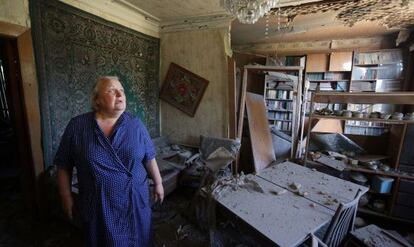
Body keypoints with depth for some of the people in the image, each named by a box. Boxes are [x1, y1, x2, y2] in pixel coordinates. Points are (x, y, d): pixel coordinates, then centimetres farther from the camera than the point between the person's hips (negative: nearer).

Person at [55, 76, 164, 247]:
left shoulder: (135, 125, -7)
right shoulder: (77, 126, -9)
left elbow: (149, 158, 0)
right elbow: (63, 166, 0)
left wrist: (158, 183, 5)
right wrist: (66, 197, 1)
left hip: (134, 201, 1)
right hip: (97, 204, 0)